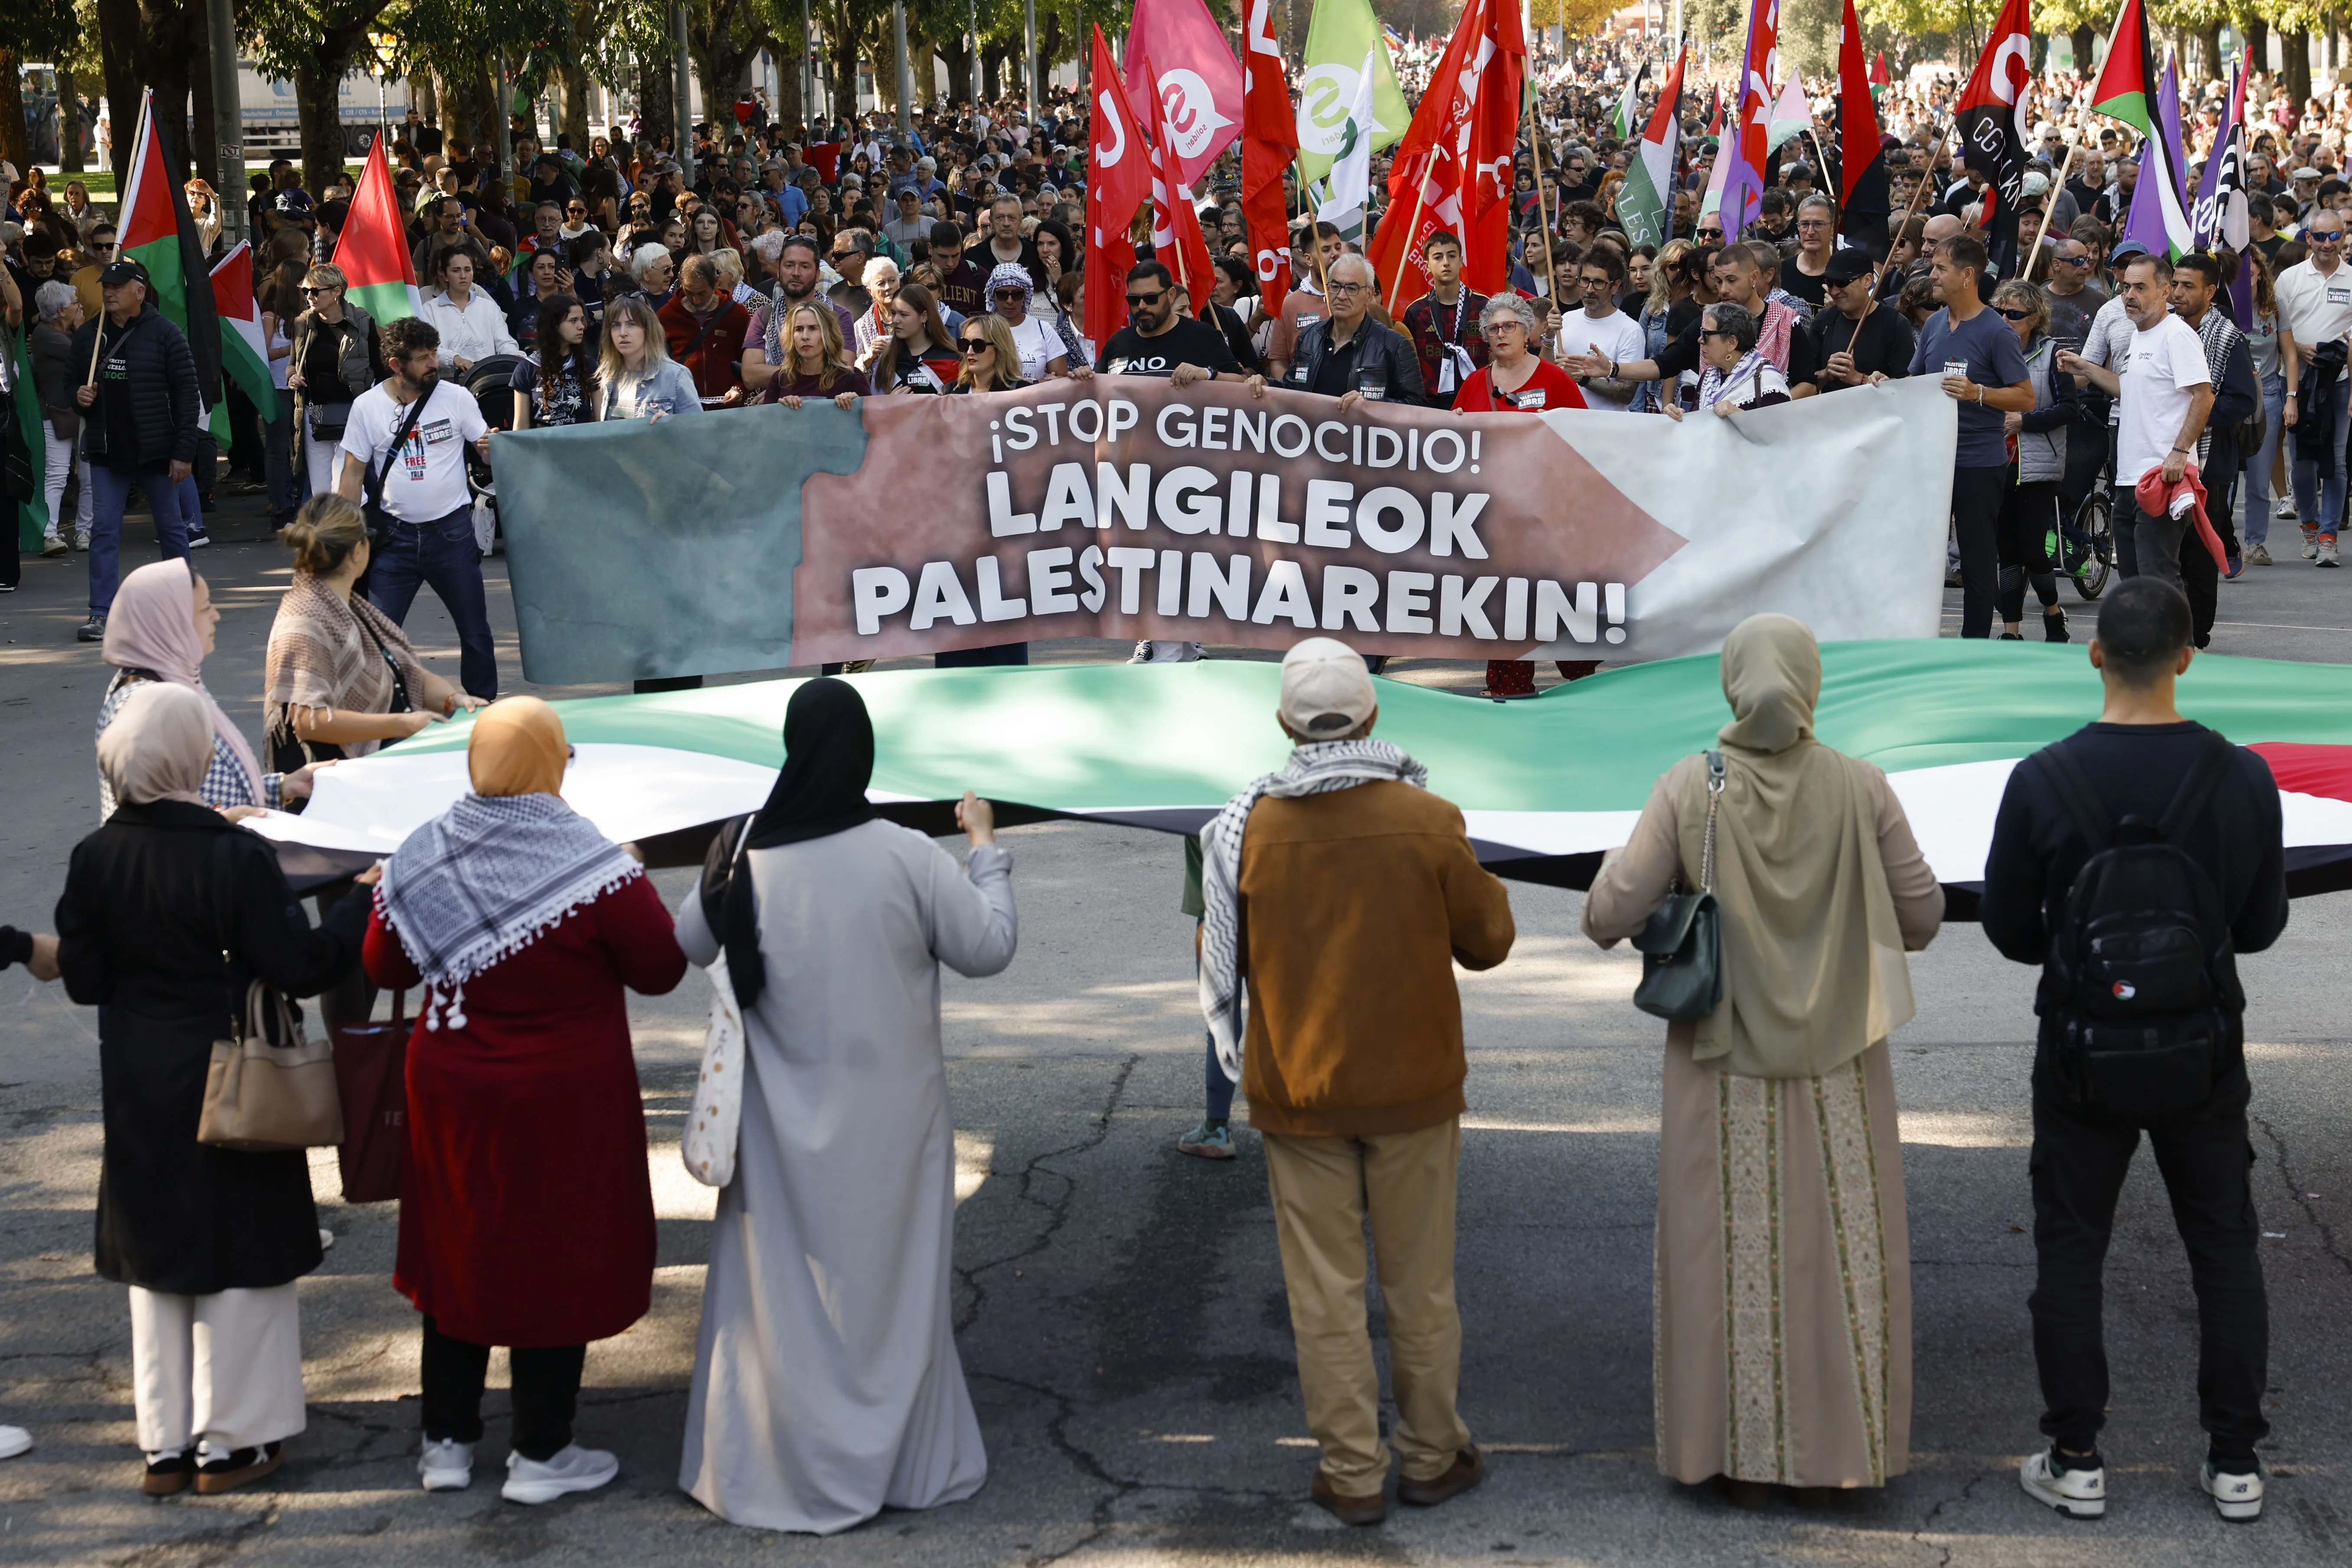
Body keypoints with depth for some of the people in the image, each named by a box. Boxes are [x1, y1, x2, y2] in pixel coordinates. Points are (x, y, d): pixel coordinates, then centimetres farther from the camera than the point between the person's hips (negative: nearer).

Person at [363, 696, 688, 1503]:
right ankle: (540, 1456, 14)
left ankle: (446, 1443, 25)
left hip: (452, 1095, 4)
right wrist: (629, 898, 5)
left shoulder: (419, 859, -6)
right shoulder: (596, 868, -19)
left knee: (457, 1255, 17)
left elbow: (383, 967, 5)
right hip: (564, 1103, -4)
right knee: (556, 1262, 7)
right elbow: (661, 970, -11)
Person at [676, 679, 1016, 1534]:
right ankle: (906, 1460, 24)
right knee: (893, 1277, 13)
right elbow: (990, 949, -6)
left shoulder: (740, 857, -10)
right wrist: (987, 847, 8)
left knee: (780, 1279, 12)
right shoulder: (907, 857, -16)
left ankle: (776, 1467, 18)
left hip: (784, 1123, 1)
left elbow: (684, 949, 5)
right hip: (891, 1112, -1)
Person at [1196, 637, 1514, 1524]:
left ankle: (1352, 1475, 11)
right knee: (1420, 1283, 12)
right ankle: (1433, 1458, 21)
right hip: (1414, 1086, 0)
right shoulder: (1428, 820, -12)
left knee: (1326, 1291, 7)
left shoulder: (1248, 830, -9)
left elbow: (1223, 959, 2)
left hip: (1298, 1092, 0)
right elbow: (1487, 942, -1)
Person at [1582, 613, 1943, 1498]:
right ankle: (1849, 1440, 21)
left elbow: (1608, 918, -15)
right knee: (1843, 1250, 13)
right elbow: (1921, 917, -4)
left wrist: (1625, 861, 6)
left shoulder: (1689, 790, -14)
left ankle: (1743, 1454, 17)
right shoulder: (1860, 790, -12)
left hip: (1726, 1067, 0)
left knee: (1735, 1253, 10)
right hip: (1838, 1063, 0)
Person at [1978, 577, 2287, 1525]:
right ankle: (2235, 1464, 17)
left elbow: (2008, 929, -4)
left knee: (2071, 1252, 11)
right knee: (2225, 1251, 14)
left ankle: (2075, 1463, 15)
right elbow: (2261, 925, 0)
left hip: (2082, 1055, -1)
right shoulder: (2243, 780, -12)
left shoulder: (2043, 782, -15)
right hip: (2205, 1054, 1)